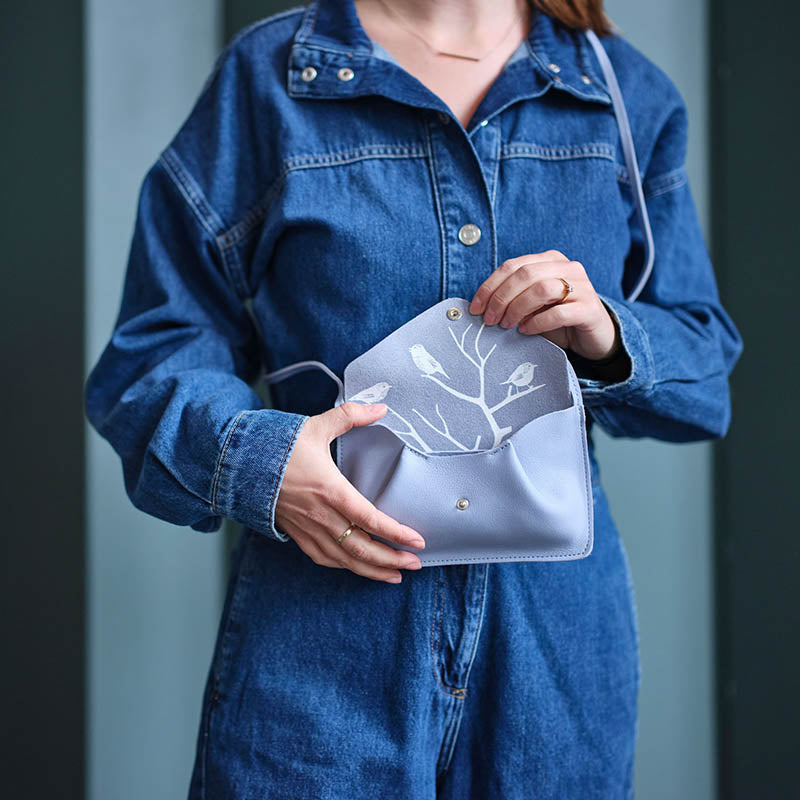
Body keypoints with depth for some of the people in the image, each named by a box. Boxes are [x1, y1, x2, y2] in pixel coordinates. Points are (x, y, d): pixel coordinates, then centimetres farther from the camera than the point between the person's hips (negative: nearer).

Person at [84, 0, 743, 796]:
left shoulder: (630, 95, 8)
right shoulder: (267, 76, 0)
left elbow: (706, 362, 11)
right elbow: (154, 351, 1)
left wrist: (610, 337, -11)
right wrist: (253, 459, -18)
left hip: (557, 628, 3)